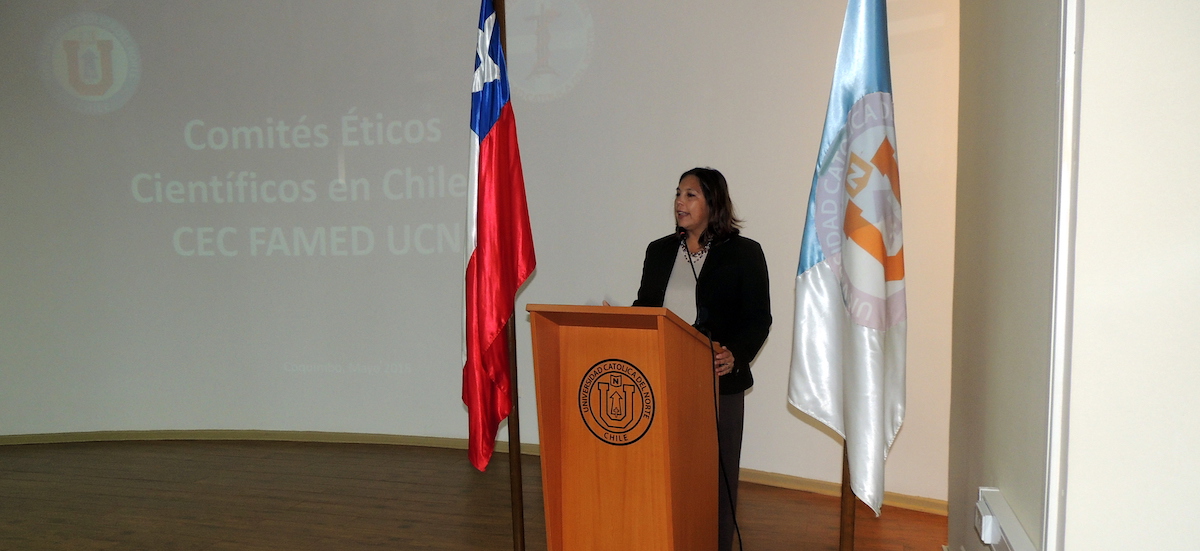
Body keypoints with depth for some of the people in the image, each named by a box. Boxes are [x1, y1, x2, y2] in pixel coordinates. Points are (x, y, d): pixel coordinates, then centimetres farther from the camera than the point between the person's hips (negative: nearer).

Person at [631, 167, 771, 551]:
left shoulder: (743, 253, -2)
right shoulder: (659, 251, 12)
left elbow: (758, 319, -5)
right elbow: (643, 308, 16)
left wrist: (735, 354, -22)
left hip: (718, 383, -3)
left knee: (716, 474, 5)